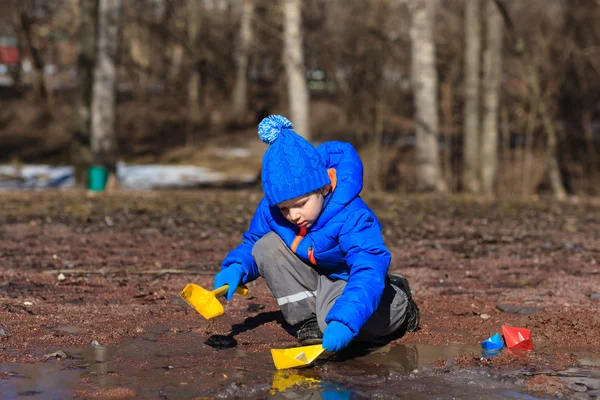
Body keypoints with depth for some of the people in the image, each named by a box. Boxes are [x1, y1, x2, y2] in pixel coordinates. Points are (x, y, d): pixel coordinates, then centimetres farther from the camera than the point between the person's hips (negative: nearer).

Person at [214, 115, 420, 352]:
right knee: (266, 246, -19)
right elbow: (251, 244, 1)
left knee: (333, 322, -34)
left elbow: (369, 271, -45)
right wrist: (236, 267, -25)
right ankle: (306, 320, -10)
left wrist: (344, 320, -61)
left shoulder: (351, 217, -34)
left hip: (343, 278, -5)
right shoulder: (271, 210, -17)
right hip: (310, 277, 5)